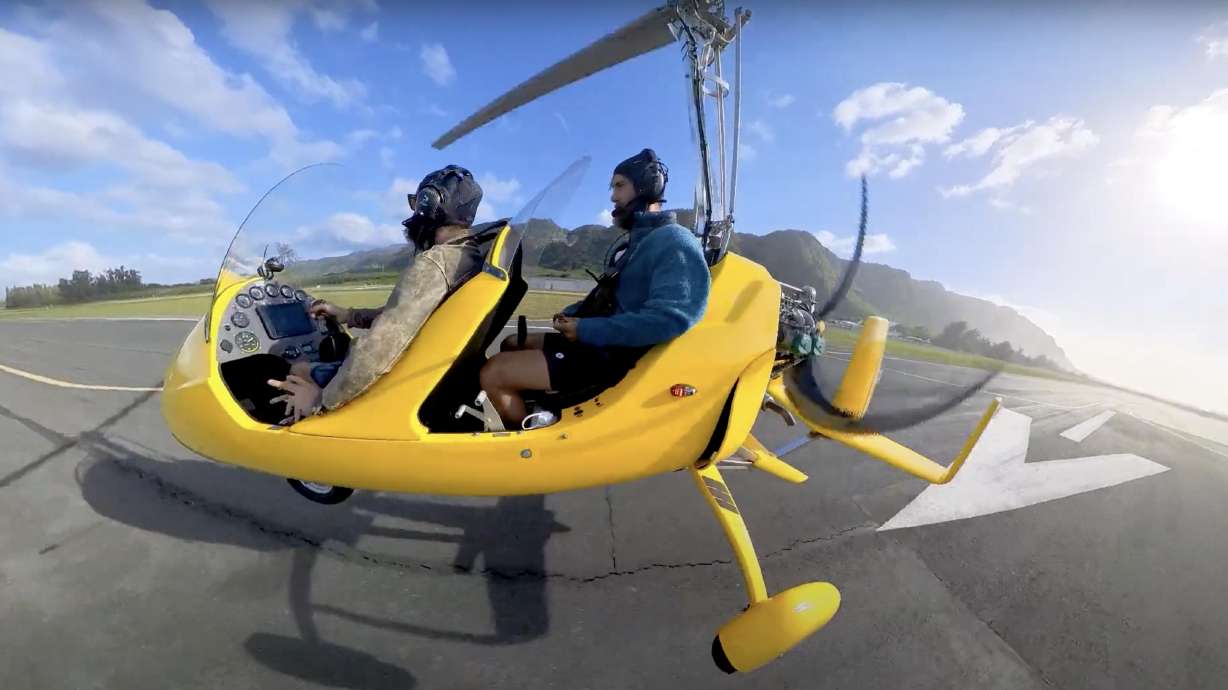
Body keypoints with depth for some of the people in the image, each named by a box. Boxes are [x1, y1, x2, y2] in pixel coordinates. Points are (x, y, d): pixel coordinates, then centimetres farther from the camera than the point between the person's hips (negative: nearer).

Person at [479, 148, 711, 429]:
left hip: (620, 355, -11)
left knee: (493, 373, -16)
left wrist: (587, 330, -22)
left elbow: (670, 318, -28)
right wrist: (571, 314, 7)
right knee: (512, 345, 20)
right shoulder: (640, 241, 20)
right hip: (602, 342, 11)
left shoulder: (675, 241, -13)